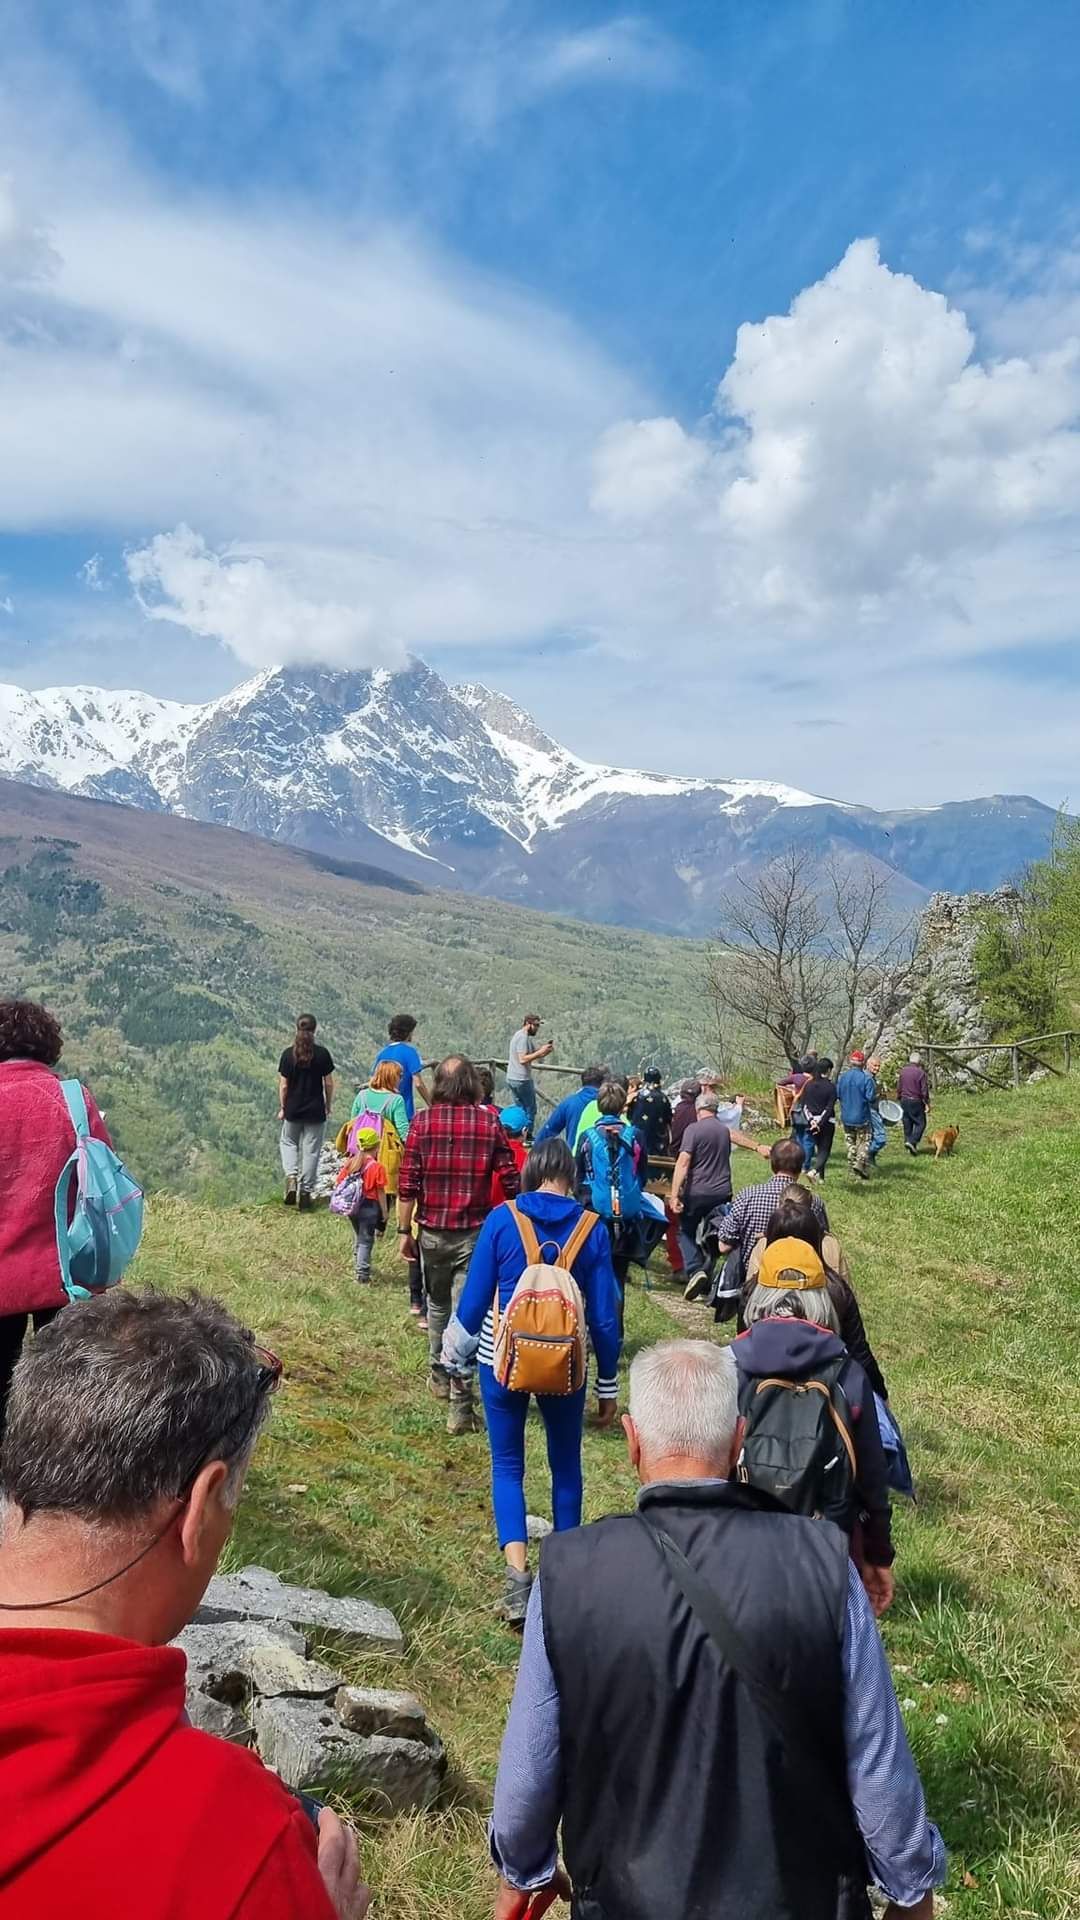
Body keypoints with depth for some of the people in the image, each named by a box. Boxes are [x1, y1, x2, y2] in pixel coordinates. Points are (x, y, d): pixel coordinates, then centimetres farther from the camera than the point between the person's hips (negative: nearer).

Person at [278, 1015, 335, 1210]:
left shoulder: (288, 1054, -7)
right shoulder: (322, 1053, -8)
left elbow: (283, 1085, -4)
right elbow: (329, 1084, -2)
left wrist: (282, 1108, 8)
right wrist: (328, 1106, 11)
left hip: (293, 1109, 1)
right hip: (316, 1110, -1)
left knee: (288, 1143, 21)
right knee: (311, 1149, 8)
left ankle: (291, 1176, 1)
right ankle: (306, 1191, 10)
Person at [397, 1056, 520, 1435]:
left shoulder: (422, 1121, -5)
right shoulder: (489, 1122, -5)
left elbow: (407, 1183, -6)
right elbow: (510, 1182, -5)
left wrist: (404, 1230, 3)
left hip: (432, 1231, 2)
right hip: (474, 1233, -1)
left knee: (437, 1305, 23)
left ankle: (440, 1378, 40)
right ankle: (460, 1408, -1)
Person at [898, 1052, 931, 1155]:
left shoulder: (903, 1071, 5)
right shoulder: (920, 1072, -12)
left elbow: (898, 1088, 11)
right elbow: (924, 1090, -12)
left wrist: (899, 1099, 22)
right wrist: (927, 1103, -6)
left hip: (904, 1100, 6)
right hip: (916, 1101, -6)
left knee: (907, 1124, 12)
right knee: (920, 1123, 2)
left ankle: (908, 1141, 15)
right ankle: (912, 1142, -12)